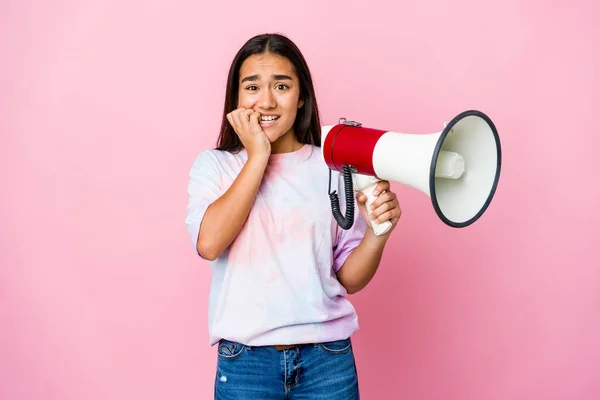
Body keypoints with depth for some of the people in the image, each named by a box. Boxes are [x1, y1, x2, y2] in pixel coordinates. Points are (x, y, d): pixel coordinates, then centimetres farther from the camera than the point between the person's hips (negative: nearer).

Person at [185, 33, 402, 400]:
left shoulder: (332, 166, 0)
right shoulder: (214, 165, 1)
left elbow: (349, 279, 3)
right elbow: (209, 243, -18)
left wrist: (377, 232, -16)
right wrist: (258, 156, -12)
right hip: (245, 361, 0)